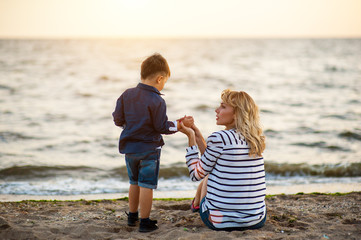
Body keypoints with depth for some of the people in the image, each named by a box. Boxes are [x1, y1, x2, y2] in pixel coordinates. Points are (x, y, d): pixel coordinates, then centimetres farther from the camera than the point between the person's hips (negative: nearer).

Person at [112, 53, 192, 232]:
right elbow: (161, 127, -15)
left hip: (129, 148, 6)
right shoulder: (157, 101, -18)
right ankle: (144, 222, 7)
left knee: (134, 182, 21)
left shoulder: (126, 95, -1)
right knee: (147, 185, 2)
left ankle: (132, 216, 33)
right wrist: (178, 124, -1)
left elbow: (117, 119, 4)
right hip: (149, 150, -6)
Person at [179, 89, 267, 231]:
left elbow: (196, 175, -2)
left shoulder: (219, 138, -16)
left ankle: (196, 204, 54)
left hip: (221, 222, -5)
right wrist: (198, 136, 17)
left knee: (208, 174, 27)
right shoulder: (256, 140, 4)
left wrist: (191, 137, 2)